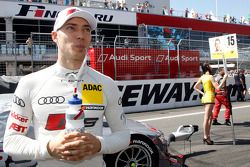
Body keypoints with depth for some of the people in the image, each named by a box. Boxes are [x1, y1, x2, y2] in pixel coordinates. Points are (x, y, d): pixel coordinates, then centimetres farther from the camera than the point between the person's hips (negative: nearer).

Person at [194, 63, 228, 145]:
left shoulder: (202, 77, 10)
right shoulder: (210, 77, -12)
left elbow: (195, 87, 15)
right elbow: (218, 87, -15)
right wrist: (224, 79, -8)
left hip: (205, 97, 9)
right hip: (210, 98, -9)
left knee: (210, 117, 17)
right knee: (206, 118, -7)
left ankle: (207, 136, 20)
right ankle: (205, 137, -5)